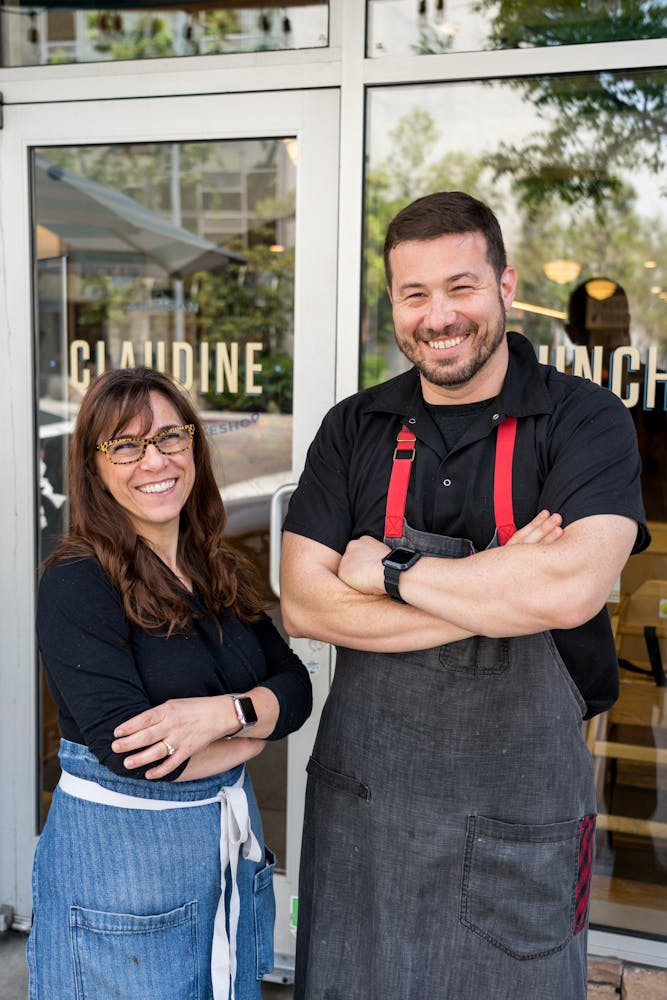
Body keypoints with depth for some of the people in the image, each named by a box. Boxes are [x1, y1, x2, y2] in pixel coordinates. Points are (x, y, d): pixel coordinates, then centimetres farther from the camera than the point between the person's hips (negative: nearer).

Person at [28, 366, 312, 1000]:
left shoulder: (220, 572, 4)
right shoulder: (76, 583, -16)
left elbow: (295, 687, -1)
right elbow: (127, 747, -23)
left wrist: (223, 712, -22)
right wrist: (255, 730, -11)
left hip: (232, 842, 6)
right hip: (120, 853, -6)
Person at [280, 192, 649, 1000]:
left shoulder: (584, 420, -8)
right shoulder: (353, 430, 1)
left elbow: (569, 589, -25)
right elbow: (302, 606, -9)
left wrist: (390, 570, -15)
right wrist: (502, 592, -16)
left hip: (521, 811, -2)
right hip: (362, 791, 3)